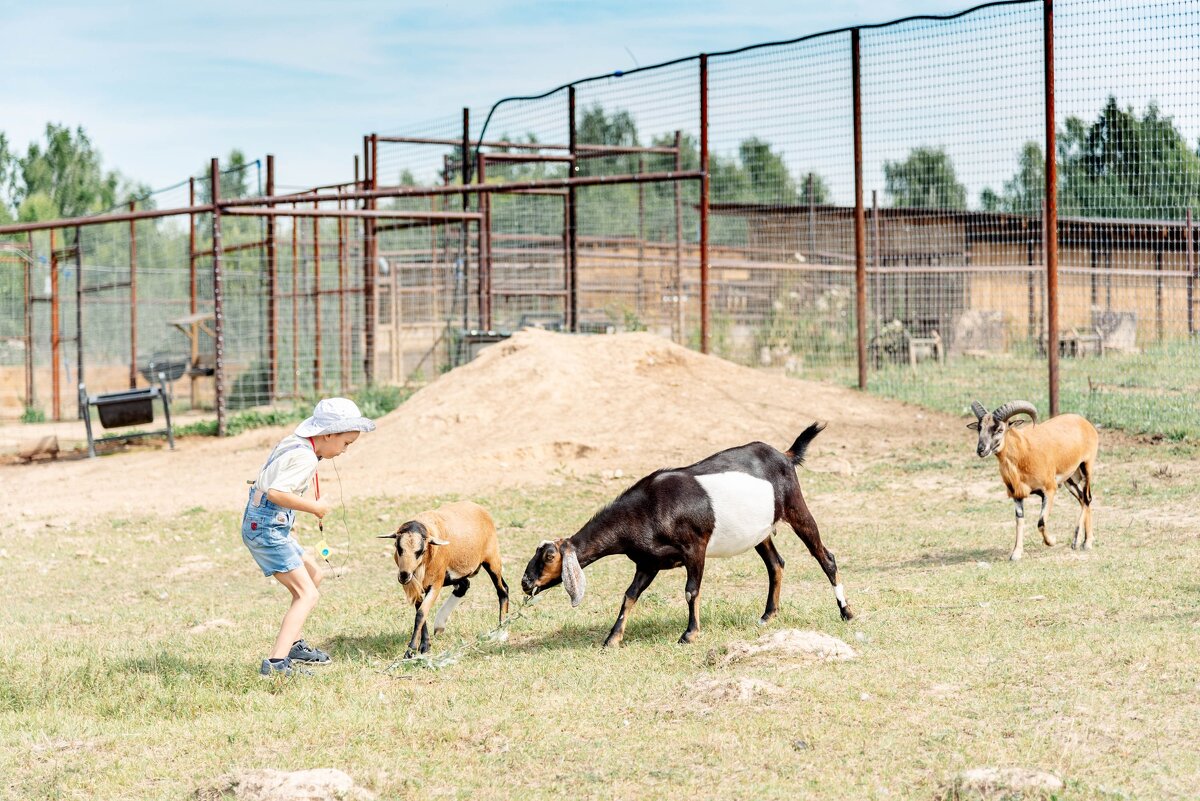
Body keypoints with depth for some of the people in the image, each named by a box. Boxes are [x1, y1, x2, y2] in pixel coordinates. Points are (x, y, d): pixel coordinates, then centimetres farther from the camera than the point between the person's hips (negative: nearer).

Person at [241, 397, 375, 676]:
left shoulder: (291, 443, 11)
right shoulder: (306, 458, -19)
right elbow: (276, 493, -30)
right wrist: (314, 507, -18)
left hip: (262, 524, 10)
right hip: (268, 528, -10)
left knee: (312, 574, 25)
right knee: (307, 594, -14)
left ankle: (293, 645, 33)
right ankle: (276, 663, -26)